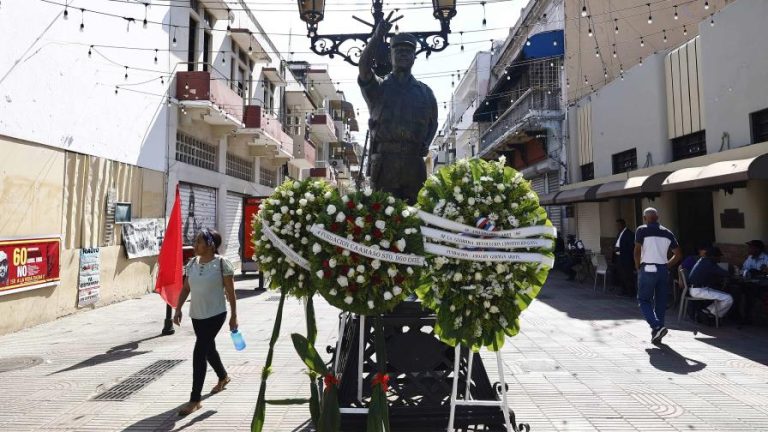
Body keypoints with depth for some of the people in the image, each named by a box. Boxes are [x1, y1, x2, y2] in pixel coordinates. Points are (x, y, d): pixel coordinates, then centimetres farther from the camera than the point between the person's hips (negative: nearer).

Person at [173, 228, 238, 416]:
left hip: (215, 314, -7)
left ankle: (195, 400, 2)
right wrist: (178, 309, 4)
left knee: (199, 352, -9)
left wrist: (234, 316, -8)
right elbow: (186, 288, 12)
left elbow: (230, 291, -10)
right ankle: (223, 377, 48)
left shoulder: (221, 263, -13)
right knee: (208, 348, 22)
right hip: (196, 315, 7)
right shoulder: (192, 263, 4)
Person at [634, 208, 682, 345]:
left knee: (644, 300, 6)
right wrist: (667, 266, 15)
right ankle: (656, 336, 16)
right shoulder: (667, 233, 11)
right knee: (660, 302, 10)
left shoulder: (642, 230, -4)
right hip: (663, 270, 5)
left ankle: (657, 326, -13)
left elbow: (637, 251, -12)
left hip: (648, 269, -5)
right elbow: (678, 254, 9)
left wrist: (638, 267, -1)